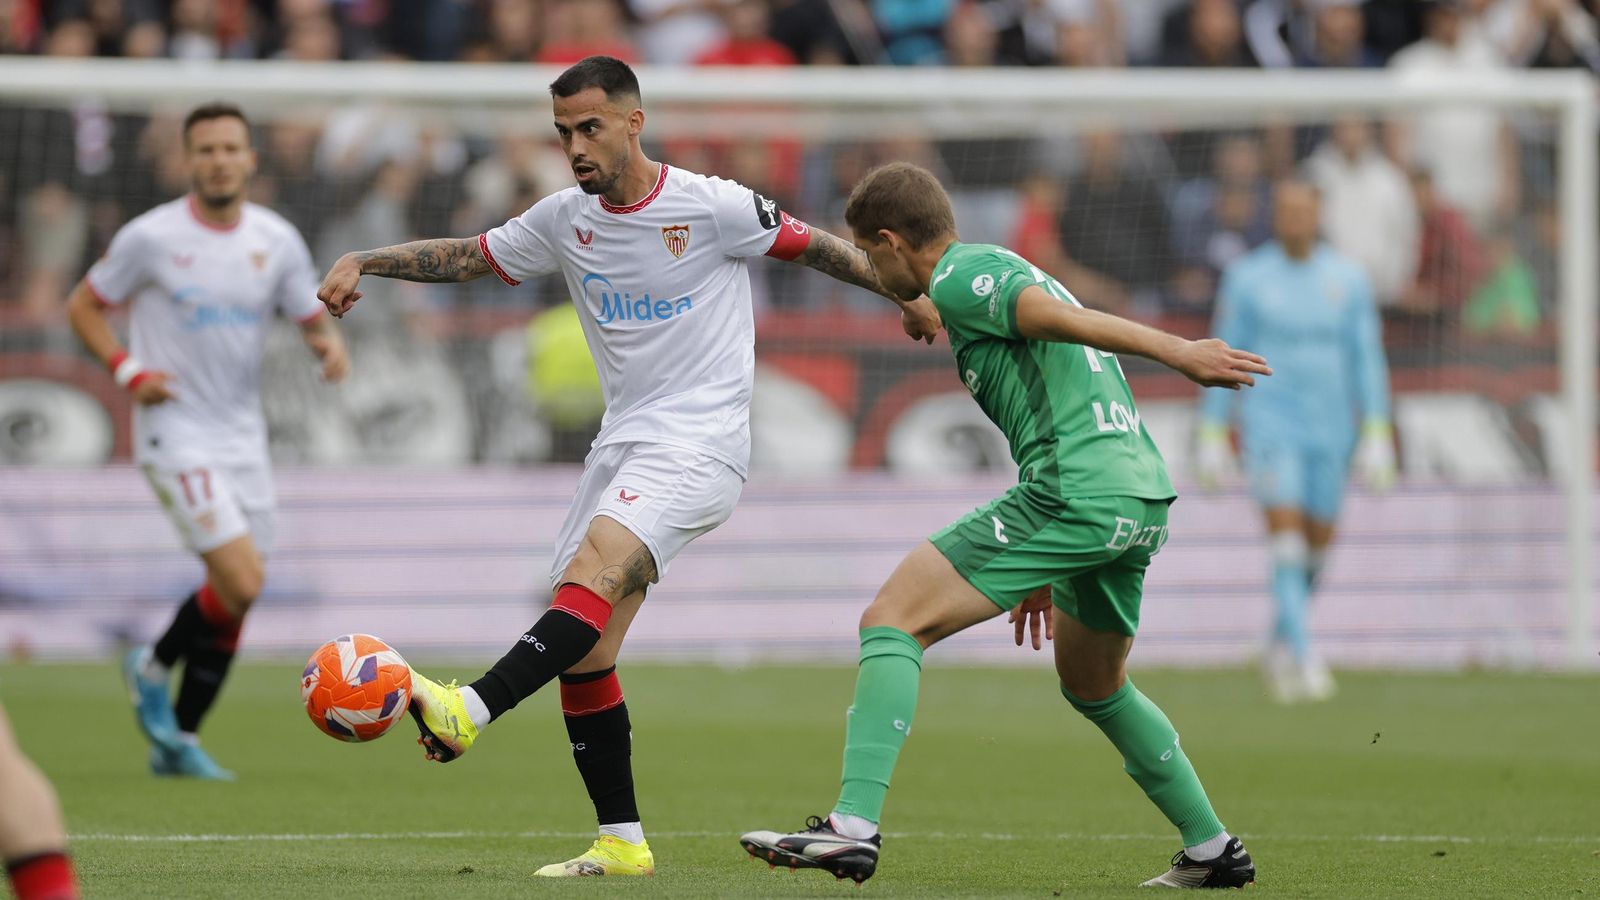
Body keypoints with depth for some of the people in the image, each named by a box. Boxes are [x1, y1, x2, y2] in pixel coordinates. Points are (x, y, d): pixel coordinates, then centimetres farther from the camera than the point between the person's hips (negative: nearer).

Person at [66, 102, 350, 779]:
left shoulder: (278, 241, 3)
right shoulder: (151, 237, -7)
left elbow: (312, 320, 11)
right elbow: (83, 306, 4)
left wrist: (330, 344, -13)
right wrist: (127, 371, -11)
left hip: (243, 436, 5)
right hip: (176, 433, -5)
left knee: (234, 596, 5)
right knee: (241, 583, -18)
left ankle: (177, 742, 19)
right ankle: (154, 667, 10)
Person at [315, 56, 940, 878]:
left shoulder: (711, 207, -8)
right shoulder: (565, 219, 8)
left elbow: (811, 247, 4)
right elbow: (467, 256, 17)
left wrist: (908, 294, 10)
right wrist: (362, 263, 5)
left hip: (699, 445, -7)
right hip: (621, 441, 7)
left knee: (591, 572, -30)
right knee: (583, 652, 0)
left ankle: (470, 712, -47)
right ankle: (621, 842, 8)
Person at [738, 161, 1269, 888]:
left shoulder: (958, 277, -1)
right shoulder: (1002, 269, 29)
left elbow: (1064, 319, -17)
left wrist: (1179, 353, -28)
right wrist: (1045, 570, 34)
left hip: (1076, 493, -9)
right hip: (1143, 499, 9)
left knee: (892, 621, -8)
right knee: (1092, 686, 30)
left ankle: (855, 826, -20)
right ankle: (1212, 850, 32)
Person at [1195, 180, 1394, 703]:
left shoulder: (1348, 278, 3)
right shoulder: (1245, 278, -2)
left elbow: (1367, 359, 4)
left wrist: (1377, 437, -2)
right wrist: (1211, 439, -1)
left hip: (1329, 428, 3)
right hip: (1269, 424, -3)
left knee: (1317, 544, 12)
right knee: (1287, 542, -16)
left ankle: (1281, 642, 36)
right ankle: (1304, 661, -21)